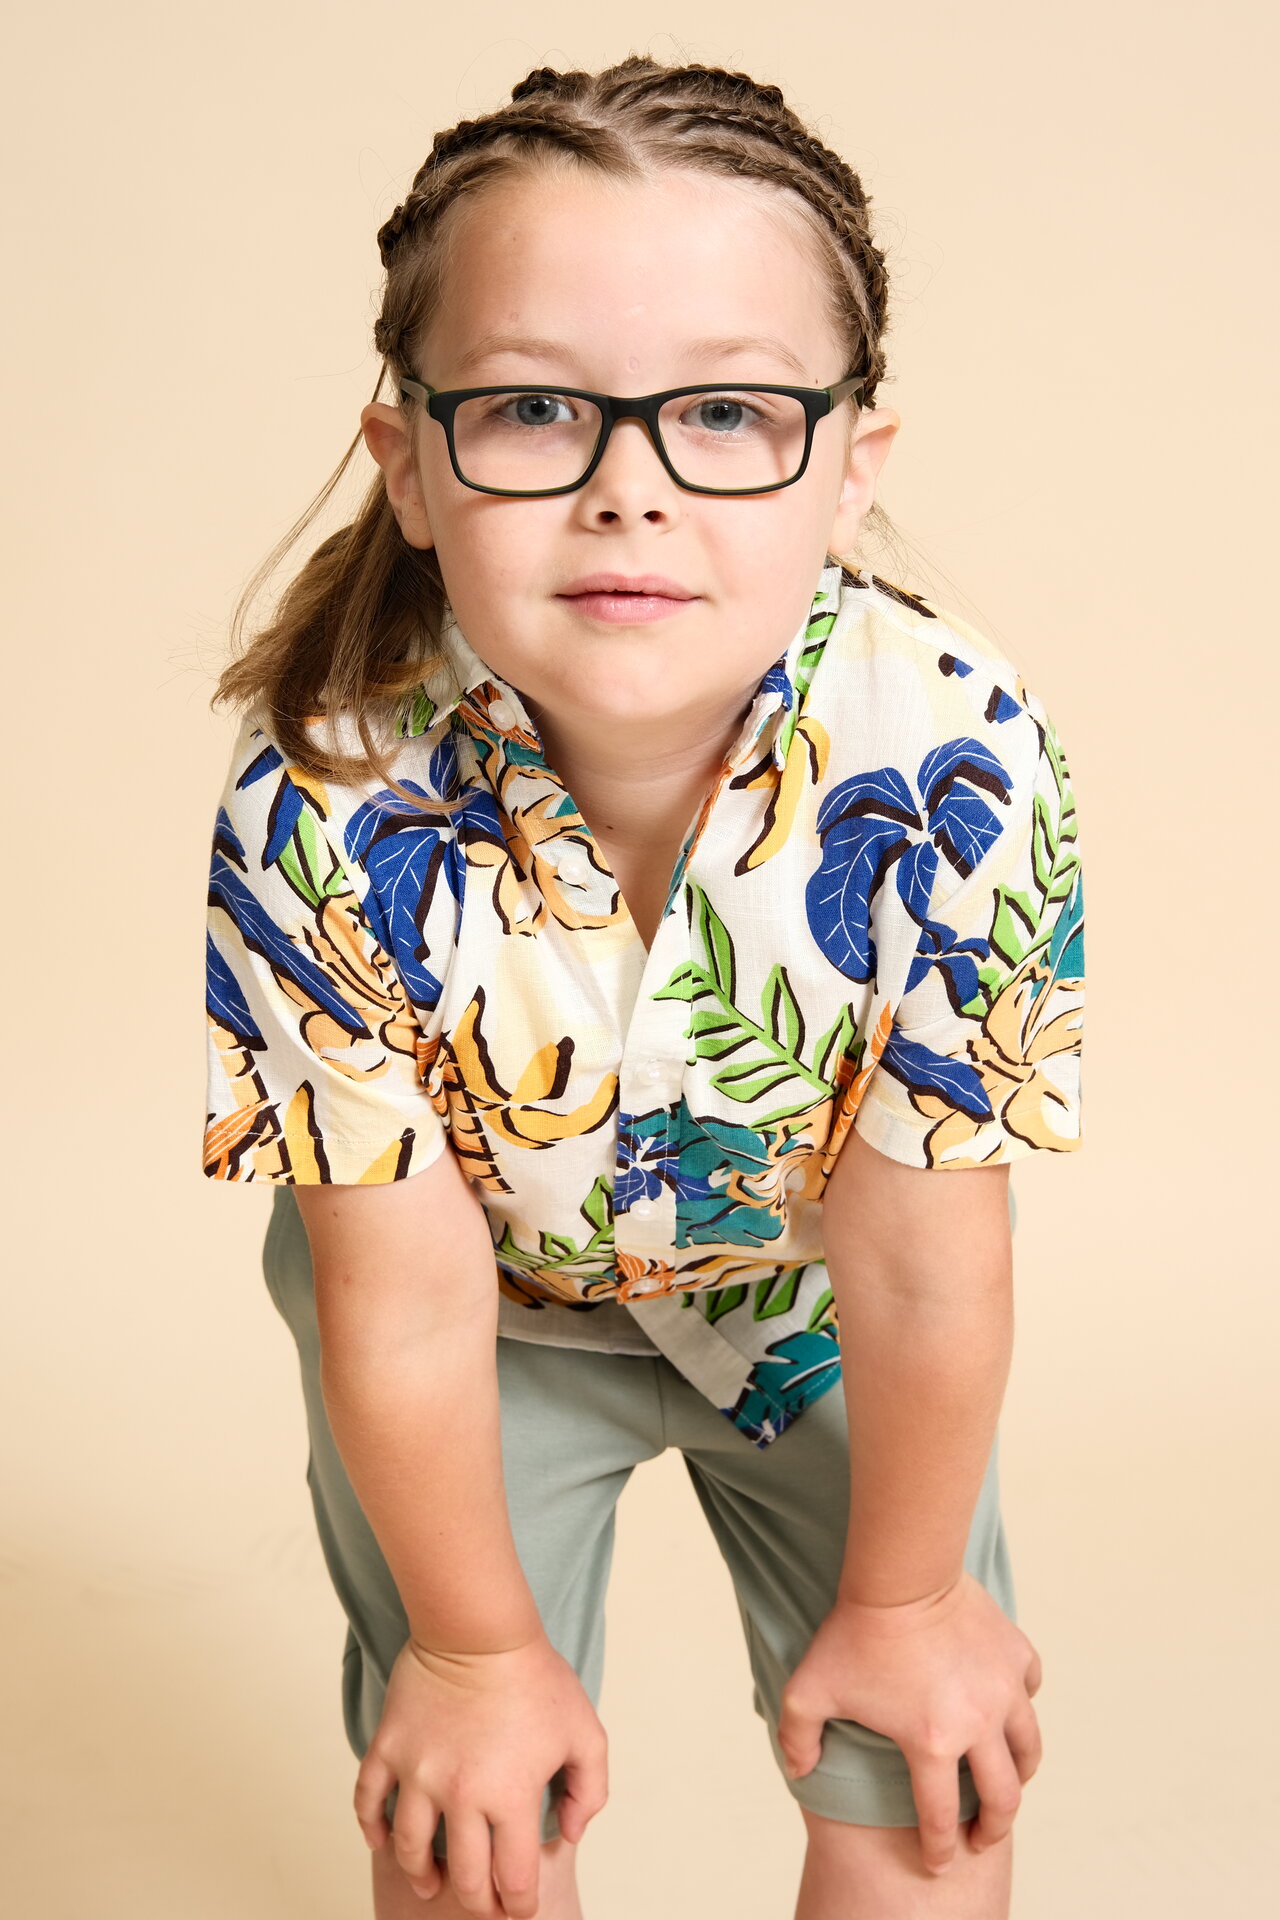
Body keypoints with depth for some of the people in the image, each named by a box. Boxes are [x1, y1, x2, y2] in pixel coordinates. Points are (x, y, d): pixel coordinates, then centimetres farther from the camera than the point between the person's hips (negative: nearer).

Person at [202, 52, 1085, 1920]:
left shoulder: (958, 765, -35)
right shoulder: (323, 817, -34)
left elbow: (922, 1270, -22)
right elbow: (406, 1304, -22)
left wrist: (903, 1601, -8)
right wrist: (480, 1649, -9)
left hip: (812, 1283, 1)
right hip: (493, 1296, 0)